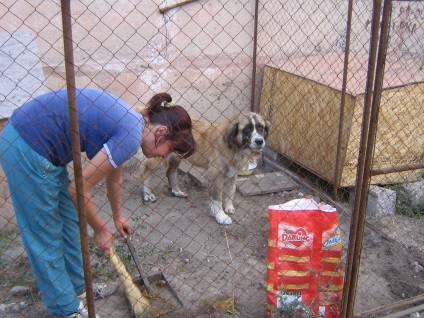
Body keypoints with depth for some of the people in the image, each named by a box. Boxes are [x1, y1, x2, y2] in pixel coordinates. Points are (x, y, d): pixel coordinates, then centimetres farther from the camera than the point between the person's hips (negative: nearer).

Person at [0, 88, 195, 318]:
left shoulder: (130, 124, 7)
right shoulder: (131, 136, -20)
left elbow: (114, 176, 24)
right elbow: (78, 189, -16)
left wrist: (117, 217, 37)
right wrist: (101, 230, -1)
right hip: (27, 150, -10)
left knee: (69, 222, 20)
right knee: (45, 235, 6)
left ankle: (78, 286, 39)